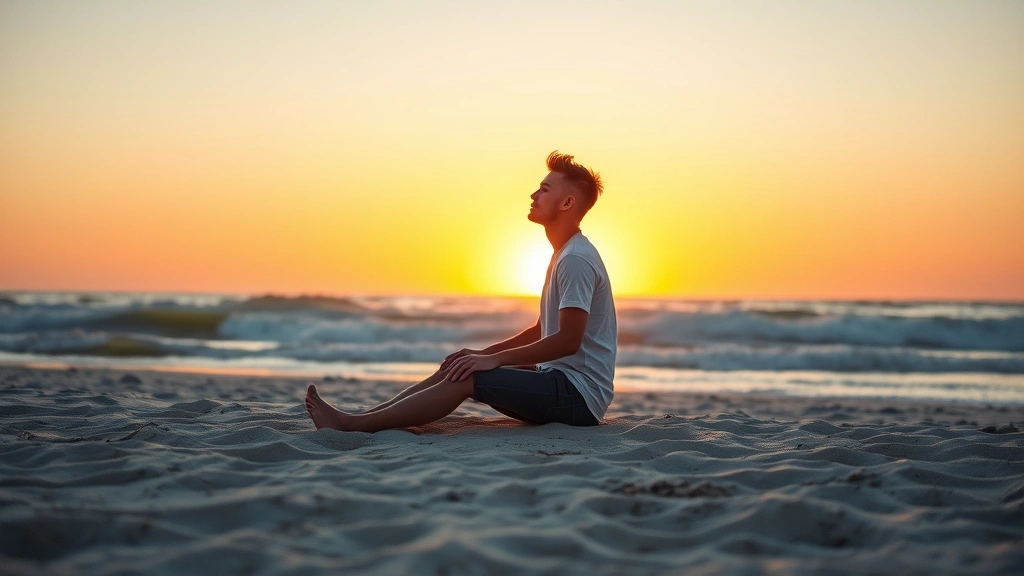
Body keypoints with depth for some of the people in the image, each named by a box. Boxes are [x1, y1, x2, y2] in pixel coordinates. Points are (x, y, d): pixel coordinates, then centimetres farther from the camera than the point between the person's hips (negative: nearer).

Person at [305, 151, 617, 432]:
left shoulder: (576, 260, -15)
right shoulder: (563, 256, 18)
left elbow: (568, 340, -23)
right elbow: (542, 330, 22)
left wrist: (494, 359, -20)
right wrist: (485, 353, 11)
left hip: (579, 395, -10)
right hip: (560, 383, 10)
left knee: (466, 378, -21)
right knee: (453, 369, 5)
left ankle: (354, 424, -20)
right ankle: (363, 418, 0)